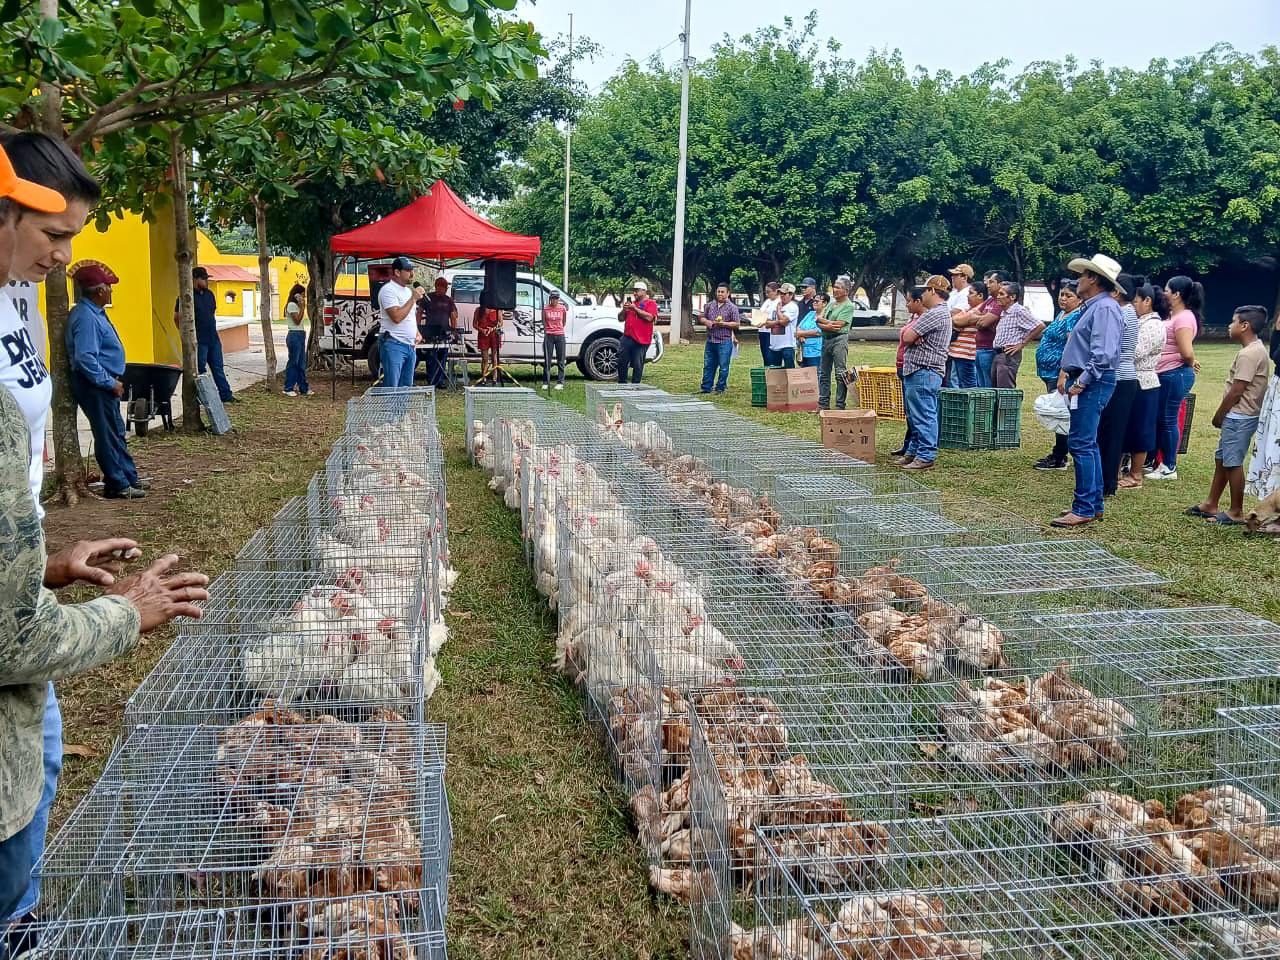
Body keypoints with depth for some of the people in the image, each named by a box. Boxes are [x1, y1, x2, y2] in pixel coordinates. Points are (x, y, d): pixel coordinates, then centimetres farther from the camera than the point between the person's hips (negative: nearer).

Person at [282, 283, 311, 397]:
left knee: (302, 364, 9)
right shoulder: (292, 305, -10)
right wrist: (302, 307, -14)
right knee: (293, 363, -4)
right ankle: (288, 389, 3)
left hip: (300, 335, 10)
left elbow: (300, 321, 14)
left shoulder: (296, 305, 18)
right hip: (294, 335, -10)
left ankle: (304, 388, 12)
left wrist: (302, 307, 11)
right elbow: (297, 321, -17)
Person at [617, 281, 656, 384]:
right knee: (621, 362, 3)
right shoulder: (631, 303, 21)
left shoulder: (651, 303, 2)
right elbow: (620, 318, 23)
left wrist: (635, 308, -14)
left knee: (637, 365, -2)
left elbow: (649, 317, -16)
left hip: (641, 340, -6)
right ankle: (621, 383, 13)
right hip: (627, 338, 6)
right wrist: (624, 310, 3)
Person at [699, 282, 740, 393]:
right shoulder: (710, 305, 12)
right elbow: (703, 317, 19)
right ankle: (706, 387, 15)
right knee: (708, 366, 8)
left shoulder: (732, 307, -3)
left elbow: (737, 324, -5)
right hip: (710, 341, 5)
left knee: (723, 367, 0)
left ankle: (720, 388, 8)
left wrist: (723, 324, -17)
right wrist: (706, 321, -4)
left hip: (724, 342, -5)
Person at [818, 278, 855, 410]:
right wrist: (828, 325, -11)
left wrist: (822, 320, -4)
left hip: (839, 340, -8)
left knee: (840, 374, -5)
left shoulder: (848, 306, -5)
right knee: (823, 373, 10)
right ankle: (823, 404, 18)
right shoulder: (831, 304, 17)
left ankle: (840, 406, -2)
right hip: (826, 339, 8)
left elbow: (838, 325, -15)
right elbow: (819, 323, 9)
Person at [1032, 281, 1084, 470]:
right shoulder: (1061, 315, 16)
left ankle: (1059, 459, 0)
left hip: (1060, 374, -10)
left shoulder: (1075, 318, -13)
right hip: (1051, 373, 10)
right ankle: (1058, 453, 23)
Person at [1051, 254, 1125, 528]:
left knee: (1081, 443, -11)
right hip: (1084, 381, 11)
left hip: (1093, 383, -11)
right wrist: (1067, 373, 16)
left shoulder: (1105, 308, -14)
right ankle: (1094, 504, 21)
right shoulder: (1092, 307, 18)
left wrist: (1081, 381, -23)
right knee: (1087, 443, 14)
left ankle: (1084, 509, -9)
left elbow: (1104, 354, -24)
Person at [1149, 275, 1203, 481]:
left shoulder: (1184, 318, -16)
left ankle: (1169, 468, 6)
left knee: (1168, 420, -2)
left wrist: (1190, 363, -5)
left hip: (1175, 375, -10)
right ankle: (1160, 463, 23)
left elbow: (1187, 352, -23)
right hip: (1165, 375, 10)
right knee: (1158, 419, 13)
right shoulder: (1173, 315, 14)